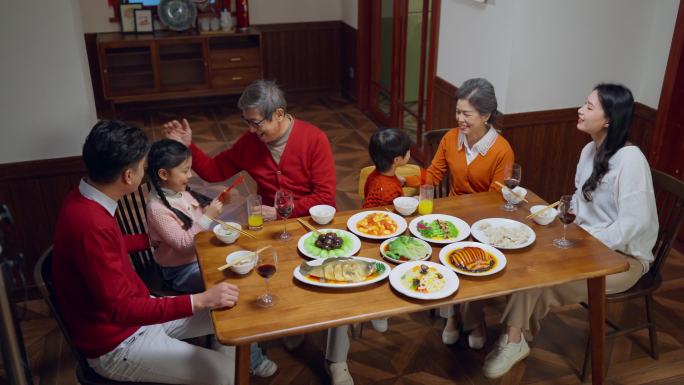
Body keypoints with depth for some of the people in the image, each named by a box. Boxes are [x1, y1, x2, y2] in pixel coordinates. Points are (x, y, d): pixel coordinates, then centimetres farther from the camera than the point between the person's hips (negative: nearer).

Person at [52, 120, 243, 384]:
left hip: (134, 313, 9)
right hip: (116, 345, -9)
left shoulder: (85, 200, -2)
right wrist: (200, 301, -32)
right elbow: (121, 309, -31)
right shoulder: (90, 224, -33)